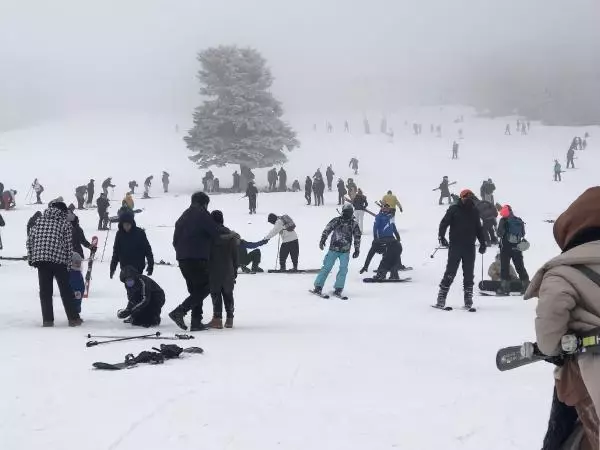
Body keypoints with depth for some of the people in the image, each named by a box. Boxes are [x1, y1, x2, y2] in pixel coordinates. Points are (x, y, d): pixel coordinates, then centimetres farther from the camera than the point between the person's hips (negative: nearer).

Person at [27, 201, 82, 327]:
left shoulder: (40, 220, 12)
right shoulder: (65, 223, 4)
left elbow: (30, 239, 9)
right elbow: (69, 244, 1)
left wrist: (31, 258, 15)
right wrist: (69, 262, 6)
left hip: (40, 259, 2)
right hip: (59, 260, -2)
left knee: (45, 291, 7)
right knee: (66, 290, 6)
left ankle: (47, 320, 4)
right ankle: (73, 318, 9)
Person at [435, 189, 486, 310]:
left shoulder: (474, 211, 12)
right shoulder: (454, 210, -1)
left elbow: (479, 229, 20)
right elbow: (444, 223, -4)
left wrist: (482, 243, 14)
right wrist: (441, 237, -19)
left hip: (470, 248, 4)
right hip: (455, 247, -4)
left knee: (469, 275, 5)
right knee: (450, 273, -7)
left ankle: (468, 300, 11)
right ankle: (441, 299, -4)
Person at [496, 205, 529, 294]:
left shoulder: (503, 221, -10)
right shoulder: (519, 221, 4)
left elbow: (500, 234, -11)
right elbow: (523, 234, 10)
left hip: (506, 248, -4)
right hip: (517, 248, 4)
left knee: (504, 266, 0)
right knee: (520, 267, 13)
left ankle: (505, 286, -5)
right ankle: (526, 285, 14)